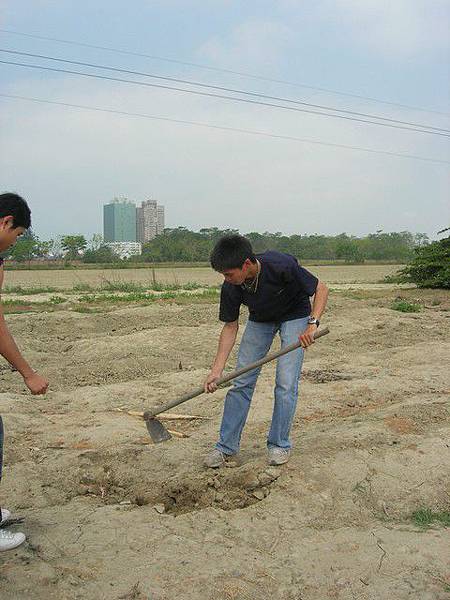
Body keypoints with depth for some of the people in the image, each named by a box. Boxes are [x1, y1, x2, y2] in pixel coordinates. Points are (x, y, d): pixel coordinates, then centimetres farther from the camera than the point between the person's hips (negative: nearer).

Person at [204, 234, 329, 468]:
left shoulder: (281, 265, -37)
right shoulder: (231, 288, -24)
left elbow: (321, 289, -23)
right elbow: (230, 327, -12)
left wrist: (312, 324, -37)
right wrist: (216, 371, -18)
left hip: (294, 315, -3)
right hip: (260, 319, 4)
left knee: (286, 383, -11)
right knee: (241, 382, -1)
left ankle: (279, 444, 6)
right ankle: (227, 446, 9)